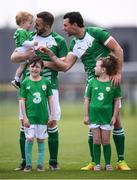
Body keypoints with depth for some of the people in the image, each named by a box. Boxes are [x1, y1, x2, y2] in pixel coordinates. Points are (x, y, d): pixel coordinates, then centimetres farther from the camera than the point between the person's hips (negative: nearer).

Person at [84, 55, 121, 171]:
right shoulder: (92, 82, 1)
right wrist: (86, 115, 3)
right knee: (96, 141, 5)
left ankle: (108, 164, 15)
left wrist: (114, 116, -2)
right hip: (94, 115, 1)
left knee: (106, 141, 4)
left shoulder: (113, 83, -4)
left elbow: (116, 101, 2)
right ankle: (97, 164, 12)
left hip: (107, 117, -1)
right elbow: (87, 99, 6)